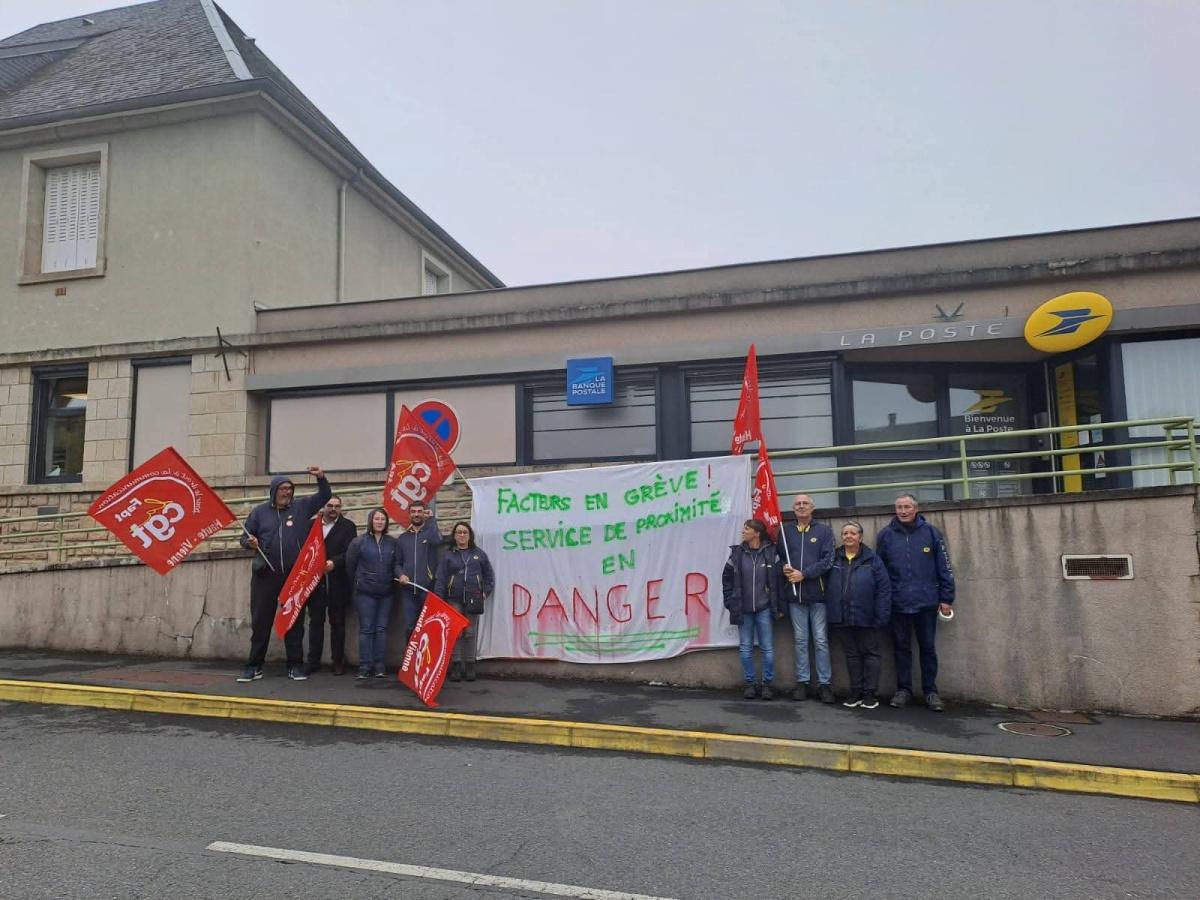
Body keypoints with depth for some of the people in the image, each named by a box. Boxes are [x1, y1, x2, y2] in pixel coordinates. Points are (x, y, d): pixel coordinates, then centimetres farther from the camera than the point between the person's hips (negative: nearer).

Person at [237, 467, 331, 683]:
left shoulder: (301, 507, 6)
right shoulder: (259, 511, 7)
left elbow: (325, 496, 10)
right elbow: (244, 538, 10)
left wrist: (321, 478, -8)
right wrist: (250, 542, -14)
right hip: (265, 575, 0)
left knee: (295, 621, 6)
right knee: (260, 621, 5)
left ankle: (295, 665, 14)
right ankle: (254, 666, 15)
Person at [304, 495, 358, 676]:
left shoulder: (348, 526, 2)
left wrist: (334, 562, -21)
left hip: (337, 584, -2)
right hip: (315, 581, 2)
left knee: (337, 623, 6)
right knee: (315, 621, 6)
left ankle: (338, 661, 13)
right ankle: (313, 661, 15)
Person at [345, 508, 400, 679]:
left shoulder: (392, 542, 4)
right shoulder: (359, 541, -2)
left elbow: (396, 565, 11)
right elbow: (350, 566, 4)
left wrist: (393, 583, 7)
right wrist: (357, 585, 10)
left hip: (386, 592, 2)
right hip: (365, 592, -2)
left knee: (382, 629, 4)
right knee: (366, 629, 0)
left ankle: (380, 667, 8)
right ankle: (365, 667, 4)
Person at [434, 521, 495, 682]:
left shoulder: (479, 554, 9)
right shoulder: (447, 555, 6)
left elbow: (490, 576, 13)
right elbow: (440, 579, 1)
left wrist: (486, 593, 2)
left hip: (473, 600, 1)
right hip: (454, 600, 0)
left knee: (470, 633, 4)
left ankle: (470, 666, 12)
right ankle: (456, 666, 7)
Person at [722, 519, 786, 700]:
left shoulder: (771, 553, -4)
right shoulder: (737, 553, 1)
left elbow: (779, 580, -1)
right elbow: (726, 578, 7)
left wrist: (779, 607, -1)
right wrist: (730, 602, 3)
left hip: (764, 609, -2)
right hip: (743, 610, 2)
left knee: (768, 649, 4)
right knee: (745, 649, 7)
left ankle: (767, 683, 17)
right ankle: (750, 683, 19)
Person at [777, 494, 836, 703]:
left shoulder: (824, 530, 3)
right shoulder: (785, 530, 10)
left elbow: (828, 560, -6)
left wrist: (804, 574, -13)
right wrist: (784, 569, -9)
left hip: (817, 592, -2)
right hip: (794, 593, 2)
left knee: (821, 640, 1)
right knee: (800, 640, 8)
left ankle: (825, 683, 8)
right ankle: (802, 682, 16)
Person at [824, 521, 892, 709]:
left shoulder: (872, 560, -4)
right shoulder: (834, 559, 5)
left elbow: (884, 588, -8)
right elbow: (827, 587, 5)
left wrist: (881, 615, -13)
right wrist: (831, 612, -2)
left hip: (866, 617, -3)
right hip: (843, 617, 3)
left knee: (870, 653, 6)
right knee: (852, 654, 12)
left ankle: (870, 693, 15)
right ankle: (856, 691, 21)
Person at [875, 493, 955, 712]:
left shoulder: (931, 532, 0)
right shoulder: (886, 535, 1)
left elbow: (944, 567, 2)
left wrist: (946, 597, -1)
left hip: (927, 601, 0)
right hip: (898, 603, 1)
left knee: (928, 647, 8)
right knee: (901, 647, 9)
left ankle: (931, 691, 19)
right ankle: (903, 690, 20)